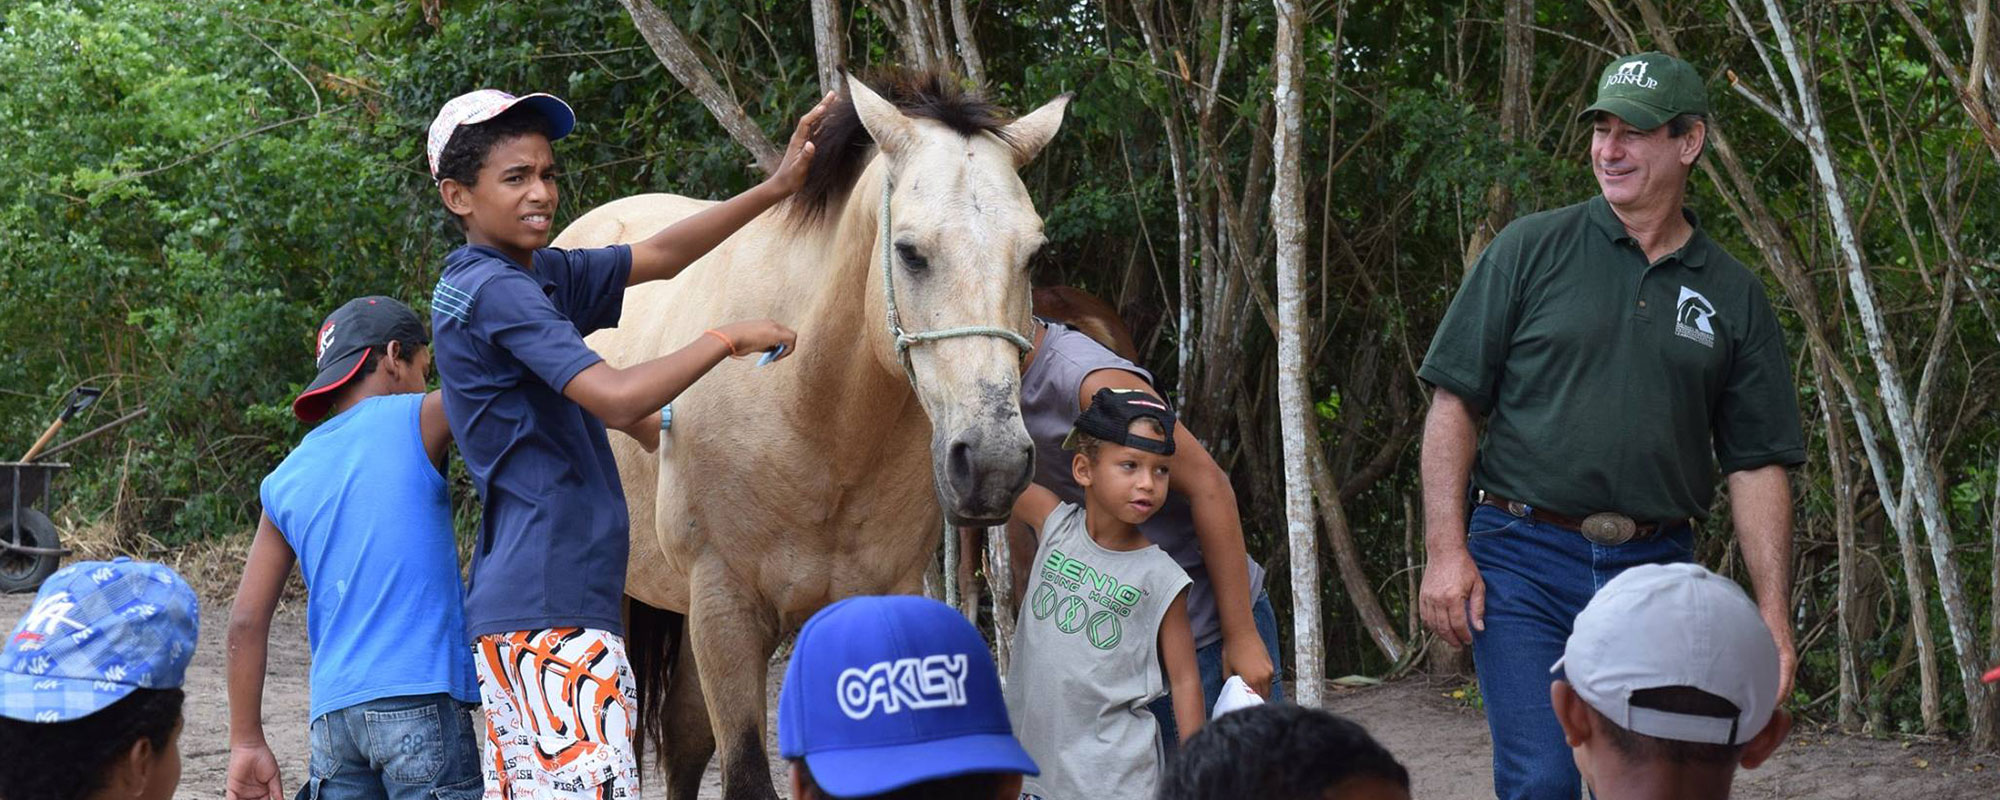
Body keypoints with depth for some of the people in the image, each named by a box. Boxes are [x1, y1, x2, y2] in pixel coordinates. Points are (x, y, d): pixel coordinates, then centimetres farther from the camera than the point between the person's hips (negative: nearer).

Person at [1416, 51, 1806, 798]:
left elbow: (1756, 465, 9)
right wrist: (1447, 553, -8)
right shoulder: (1531, 249, 3)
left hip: (1657, 571, 3)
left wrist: (1773, 615, 1)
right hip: (1524, 563, -3)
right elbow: (1453, 402, 1)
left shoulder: (1733, 295, 9)